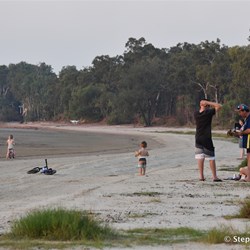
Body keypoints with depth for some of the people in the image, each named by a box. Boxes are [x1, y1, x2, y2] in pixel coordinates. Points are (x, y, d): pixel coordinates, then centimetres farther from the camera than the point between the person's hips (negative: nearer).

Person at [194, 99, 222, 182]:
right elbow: (219, 106, -5)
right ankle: (214, 176, 2)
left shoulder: (196, 113, 1)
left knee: (200, 158, 6)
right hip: (207, 139, -4)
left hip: (198, 138, 4)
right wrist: (208, 102, -7)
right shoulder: (209, 112, -12)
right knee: (211, 158, 1)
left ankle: (201, 176, 5)